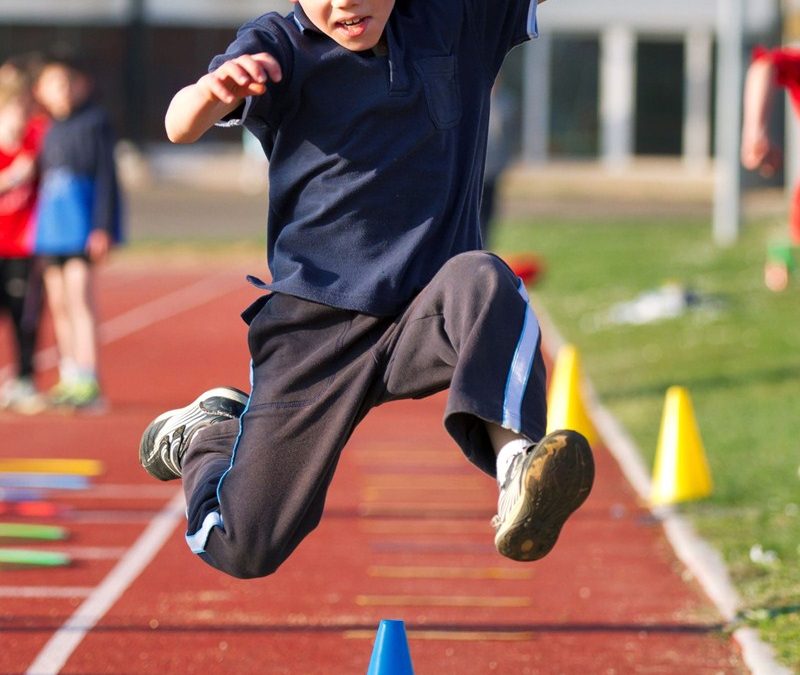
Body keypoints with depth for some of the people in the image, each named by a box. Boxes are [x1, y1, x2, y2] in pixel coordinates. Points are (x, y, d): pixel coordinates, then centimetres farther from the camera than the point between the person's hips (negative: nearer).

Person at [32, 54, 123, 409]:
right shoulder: (51, 130, 14)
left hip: (81, 222, -7)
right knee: (58, 303, 8)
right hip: (51, 223, 7)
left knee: (79, 298, -13)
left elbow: (106, 176, -8)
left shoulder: (95, 123, -5)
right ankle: (69, 379, 15)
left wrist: (102, 228, -14)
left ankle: (88, 383, -15)